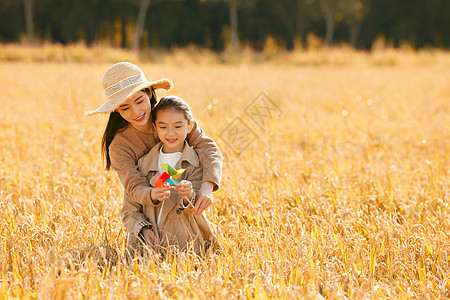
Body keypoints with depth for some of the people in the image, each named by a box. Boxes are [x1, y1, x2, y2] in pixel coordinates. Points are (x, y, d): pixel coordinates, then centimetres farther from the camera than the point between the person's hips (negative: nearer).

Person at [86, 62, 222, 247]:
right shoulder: (119, 146, -20)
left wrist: (207, 187, -39)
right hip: (145, 213, -1)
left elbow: (208, 148, -21)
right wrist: (153, 195, -49)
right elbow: (135, 187, -25)